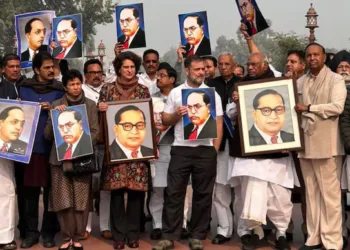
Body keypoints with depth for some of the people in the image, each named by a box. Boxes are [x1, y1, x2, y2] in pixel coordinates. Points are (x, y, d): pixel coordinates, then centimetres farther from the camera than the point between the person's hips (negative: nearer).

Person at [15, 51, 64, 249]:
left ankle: (49, 232, 13)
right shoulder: (24, 88, 10)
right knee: (29, 190, 3)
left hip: (51, 146, -1)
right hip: (28, 145, 1)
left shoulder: (59, 89, 4)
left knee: (51, 190, 3)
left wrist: (52, 109, -12)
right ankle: (30, 231, 13)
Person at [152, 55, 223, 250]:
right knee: (174, 193, 0)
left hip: (205, 150, 0)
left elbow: (219, 124, 5)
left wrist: (215, 150, -3)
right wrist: (177, 114, -12)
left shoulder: (212, 94, 6)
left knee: (203, 194, 4)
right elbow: (165, 120, 8)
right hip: (181, 149, 0)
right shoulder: (175, 93, 7)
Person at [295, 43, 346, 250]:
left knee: (330, 194, -2)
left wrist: (309, 108, -12)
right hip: (305, 143, 5)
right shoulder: (300, 82, 14)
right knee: (311, 193, 10)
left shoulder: (336, 80, -2)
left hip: (326, 145, -5)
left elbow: (337, 107, -15)